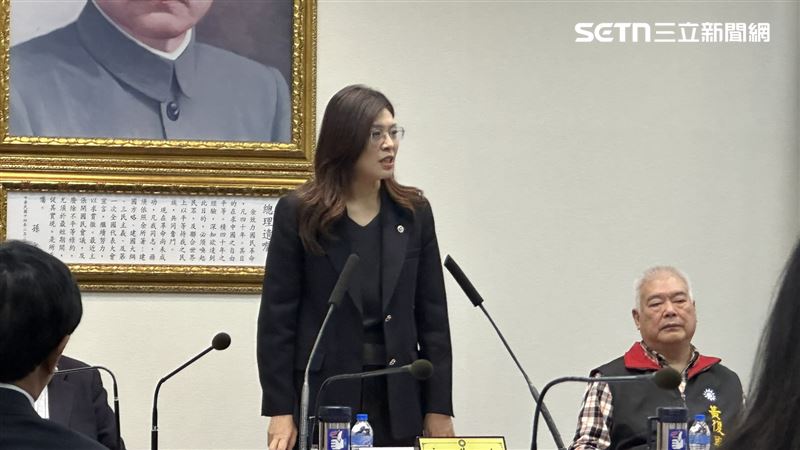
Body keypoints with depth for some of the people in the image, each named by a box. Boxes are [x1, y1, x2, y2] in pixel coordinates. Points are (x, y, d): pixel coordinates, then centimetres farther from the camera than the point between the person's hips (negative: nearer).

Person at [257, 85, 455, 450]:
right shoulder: (299, 214, -2)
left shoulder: (413, 213, 6)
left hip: (398, 400, 3)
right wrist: (280, 410, -8)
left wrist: (439, 408, 2)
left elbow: (432, 315, 7)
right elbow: (277, 316, -3)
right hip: (322, 395, -2)